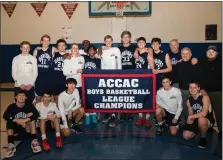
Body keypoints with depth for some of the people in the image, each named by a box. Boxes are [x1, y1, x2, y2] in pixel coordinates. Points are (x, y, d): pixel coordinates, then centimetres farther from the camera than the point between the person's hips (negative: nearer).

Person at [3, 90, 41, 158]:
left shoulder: (29, 106, -6)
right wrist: (17, 120, -33)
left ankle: (34, 141, -29)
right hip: (16, 128, 0)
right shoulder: (12, 106, -6)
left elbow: (36, 114, -22)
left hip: (27, 129, 0)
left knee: (31, 114, -20)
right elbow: (5, 116, -22)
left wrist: (25, 120, -35)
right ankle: (11, 144, -34)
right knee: (9, 120, -24)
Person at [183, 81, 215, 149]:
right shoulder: (189, 101, -1)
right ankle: (199, 130, 22)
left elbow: (204, 113, -31)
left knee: (201, 119, -41)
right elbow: (191, 114, 5)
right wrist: (190, 119, -18)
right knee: (186, 136, -8)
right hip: (197, 120, 5)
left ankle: (203, 138, -11)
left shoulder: (204, 97, -20)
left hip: (208, 120, -5)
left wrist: (191, 117, -23)